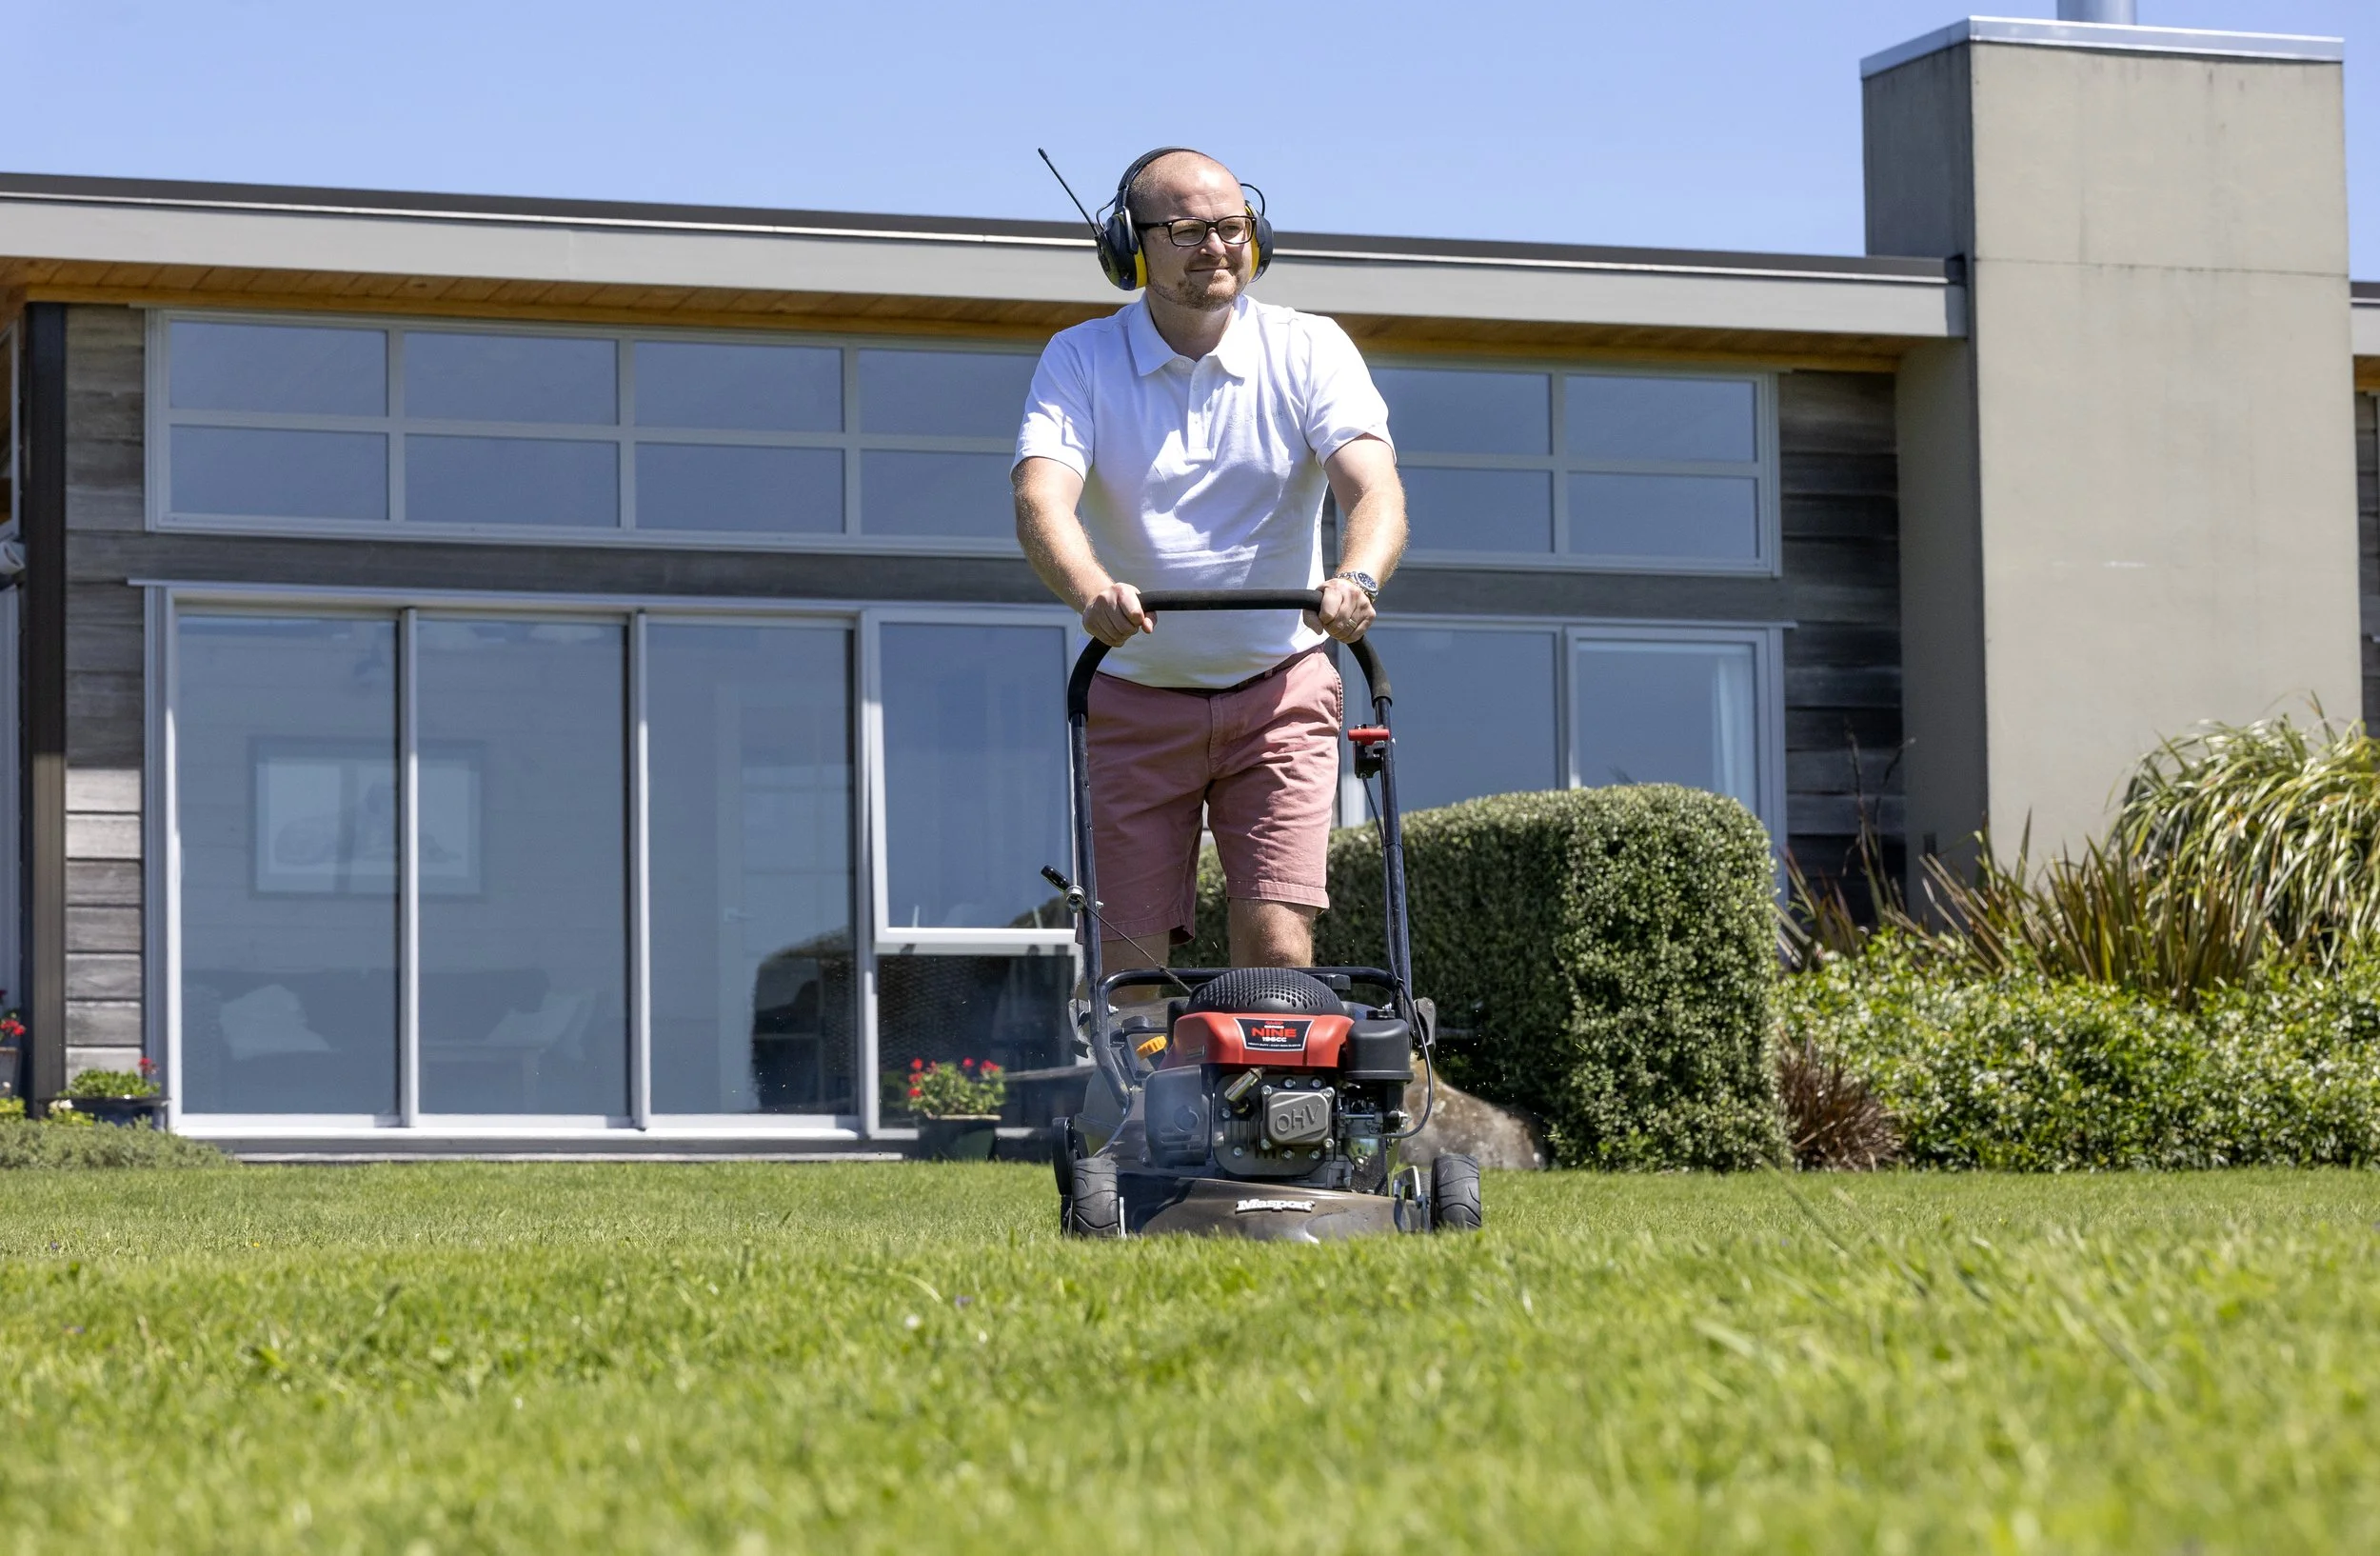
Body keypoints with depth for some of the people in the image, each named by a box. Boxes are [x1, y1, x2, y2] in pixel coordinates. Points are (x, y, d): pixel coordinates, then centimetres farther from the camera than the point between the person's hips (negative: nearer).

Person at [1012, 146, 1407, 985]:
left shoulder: (1309, 350, -3)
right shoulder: (1080, 360, -3)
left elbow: (1374, 489, -17)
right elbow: (1041, 501, -20)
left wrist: (1355, 579, -41)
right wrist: (1092, 592, -42)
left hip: (1278, 693, 0)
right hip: (1135, 701, 0)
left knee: (1277, 947, -12)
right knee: (1129, 964, -2)